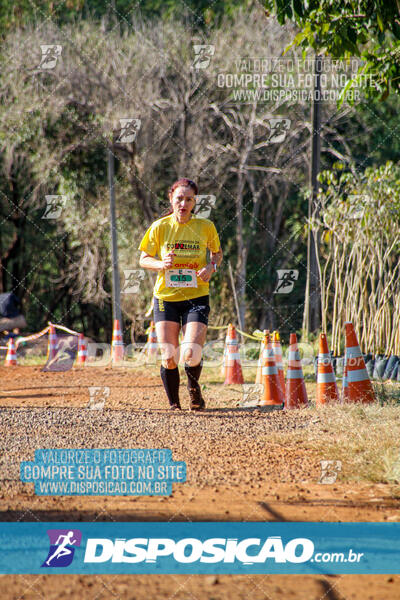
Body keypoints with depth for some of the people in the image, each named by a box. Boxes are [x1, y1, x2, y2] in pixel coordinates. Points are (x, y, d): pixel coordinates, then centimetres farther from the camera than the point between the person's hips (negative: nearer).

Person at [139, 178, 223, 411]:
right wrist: (161, 264, -16)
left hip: (197, 297, -1)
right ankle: (174, 405, 18)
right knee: (169, 357, -5)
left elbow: (217, 252, 15)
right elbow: (144, 259, 5)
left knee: (192, 354, -16)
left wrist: (212, 267, -7)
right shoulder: (160, 227, -3)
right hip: (166, 297, 1)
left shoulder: (205, 226, -2)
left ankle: (194, 388, 18)